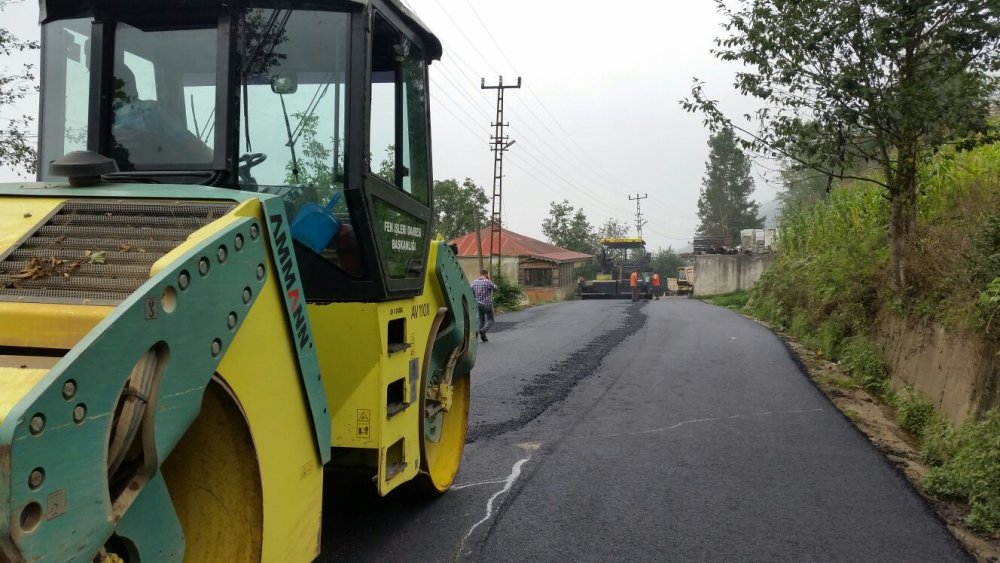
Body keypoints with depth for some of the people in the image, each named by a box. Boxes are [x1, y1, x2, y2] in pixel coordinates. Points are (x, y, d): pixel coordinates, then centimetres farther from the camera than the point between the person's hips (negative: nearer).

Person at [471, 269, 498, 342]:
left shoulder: (474, 282, 4)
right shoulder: (488, 282, -12)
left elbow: (472, 293, 6)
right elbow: (495, 288, 2)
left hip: (478, 304, 5)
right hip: (487, 304, -5)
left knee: (481, 320, 12)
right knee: (490, 320, 6)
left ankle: (483, 337, 11)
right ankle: (483, 330, -20)